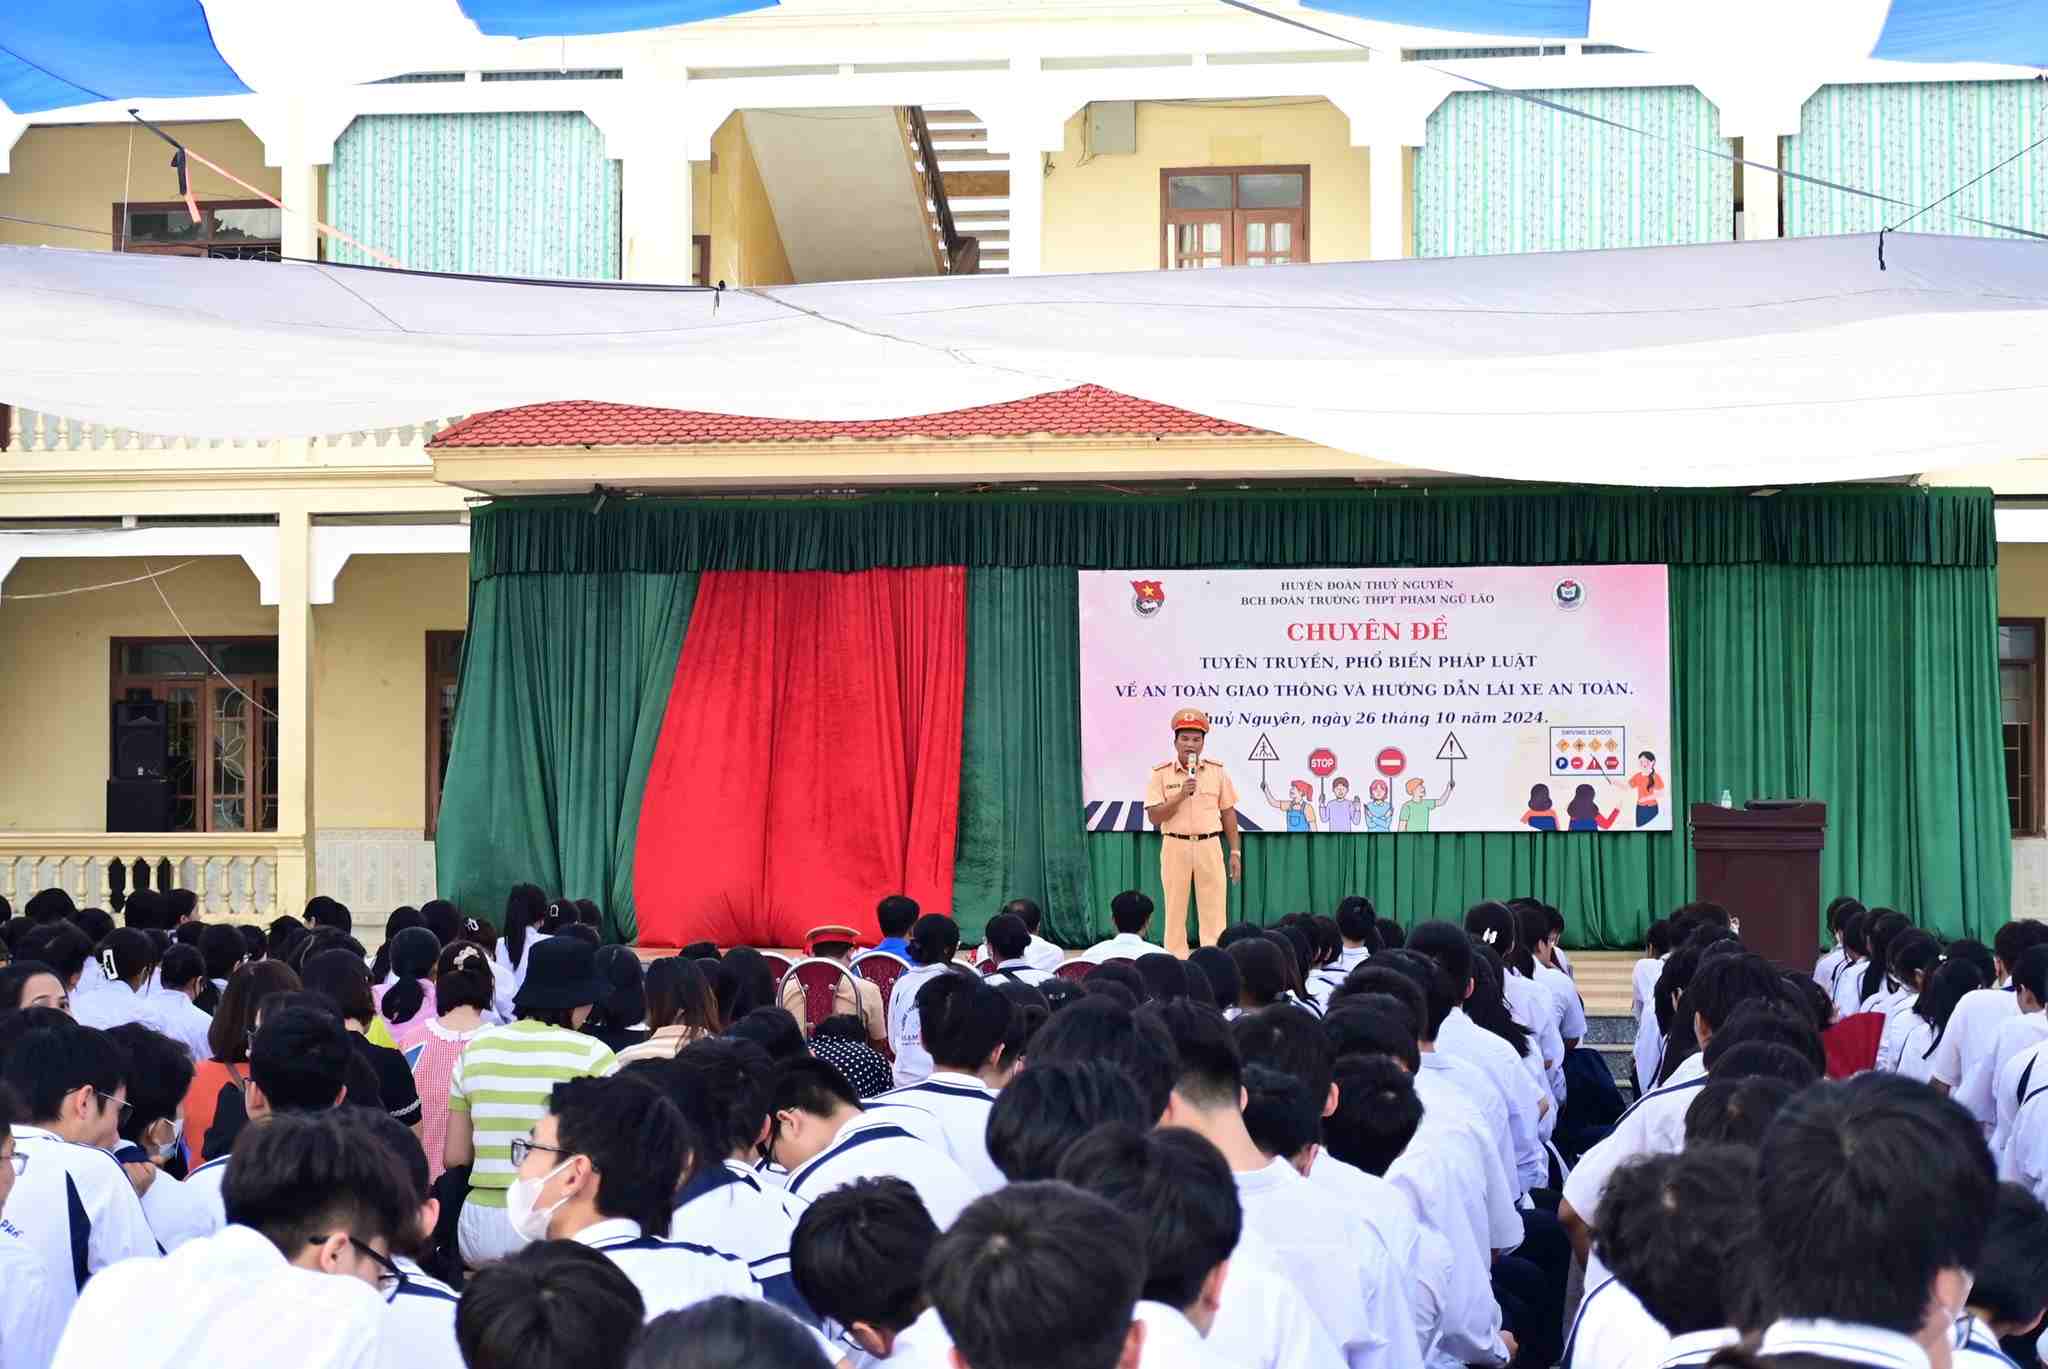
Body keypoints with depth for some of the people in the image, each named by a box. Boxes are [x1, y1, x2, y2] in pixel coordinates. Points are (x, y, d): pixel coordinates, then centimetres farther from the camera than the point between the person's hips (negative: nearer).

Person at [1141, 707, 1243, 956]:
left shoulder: (1217, 772, 6)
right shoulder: (1160, 775, 0)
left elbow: (1228, 814, 10)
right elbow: (1154, 817, -6)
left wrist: (1235, 852, 6)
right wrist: (1181, 796, -18)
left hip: (1209, 846, 1)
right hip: (1175, 847, -1)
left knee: (1214, 911, -2)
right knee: (1176, 910, 2)